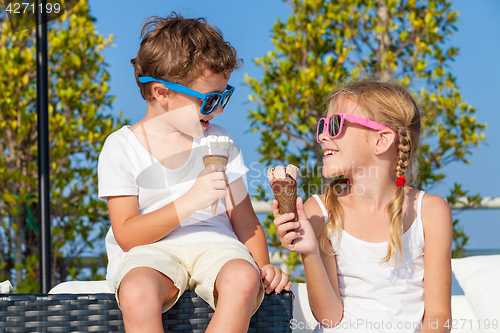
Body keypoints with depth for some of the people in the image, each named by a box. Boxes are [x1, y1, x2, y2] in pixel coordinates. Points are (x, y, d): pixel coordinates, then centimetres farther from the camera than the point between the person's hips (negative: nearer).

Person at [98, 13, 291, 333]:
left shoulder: (217, 141, 14)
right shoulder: (121, 147, 2)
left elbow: (243, 217, 15)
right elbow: (126, 235, -5)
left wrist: (263, 265, -4)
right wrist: (190, 202, -15)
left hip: (214, 245, 3)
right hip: (148, 251, -3)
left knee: (243, 280, -34)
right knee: (136, 294, -39)